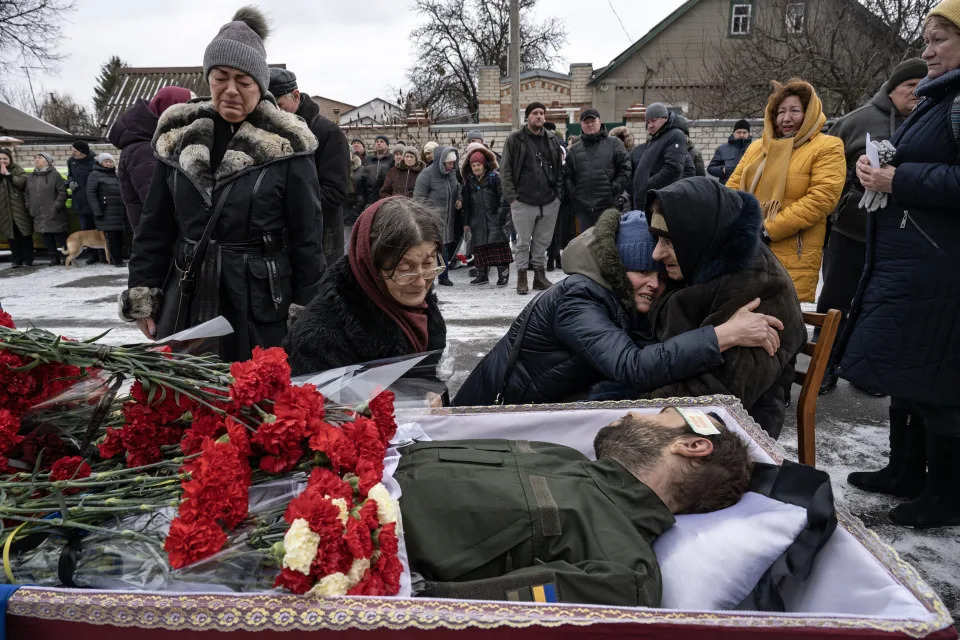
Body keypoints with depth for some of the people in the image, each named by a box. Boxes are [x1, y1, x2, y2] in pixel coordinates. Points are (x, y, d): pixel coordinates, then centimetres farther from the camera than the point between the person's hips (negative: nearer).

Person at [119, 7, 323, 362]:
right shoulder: (179, 136, 4)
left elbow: (306, 238, -6)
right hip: (187, 303, 4)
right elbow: (155, 227, 10)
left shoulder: (285, 146, -7)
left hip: (260, 308, -3)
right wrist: (142, 295, 6)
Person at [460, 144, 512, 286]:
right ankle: (482, 274, 15)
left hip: (494, 218, -4)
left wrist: (501, 215, -12)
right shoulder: (469, 181, 14)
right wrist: (467, 221, 13)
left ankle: (503, 274, -5)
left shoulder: (494, 176, -1)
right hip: (477, 220, 5)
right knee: (480, 247, 6)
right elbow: (466, 203, 17)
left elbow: (503, 197, -5)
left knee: (499, 245, -9)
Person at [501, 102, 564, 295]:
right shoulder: (515, 140, 1)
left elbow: (559, 170, 16)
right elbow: (506, 171, -1)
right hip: (523, 201, -4)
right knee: (523, 242, 2)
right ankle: (522, 277, 12)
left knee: (543, 241, 10)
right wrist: (511, 197, -9)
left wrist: (559, 194, 7)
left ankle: (539, 275, 20)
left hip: (549, 201, 4)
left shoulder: (552, 140, 13)